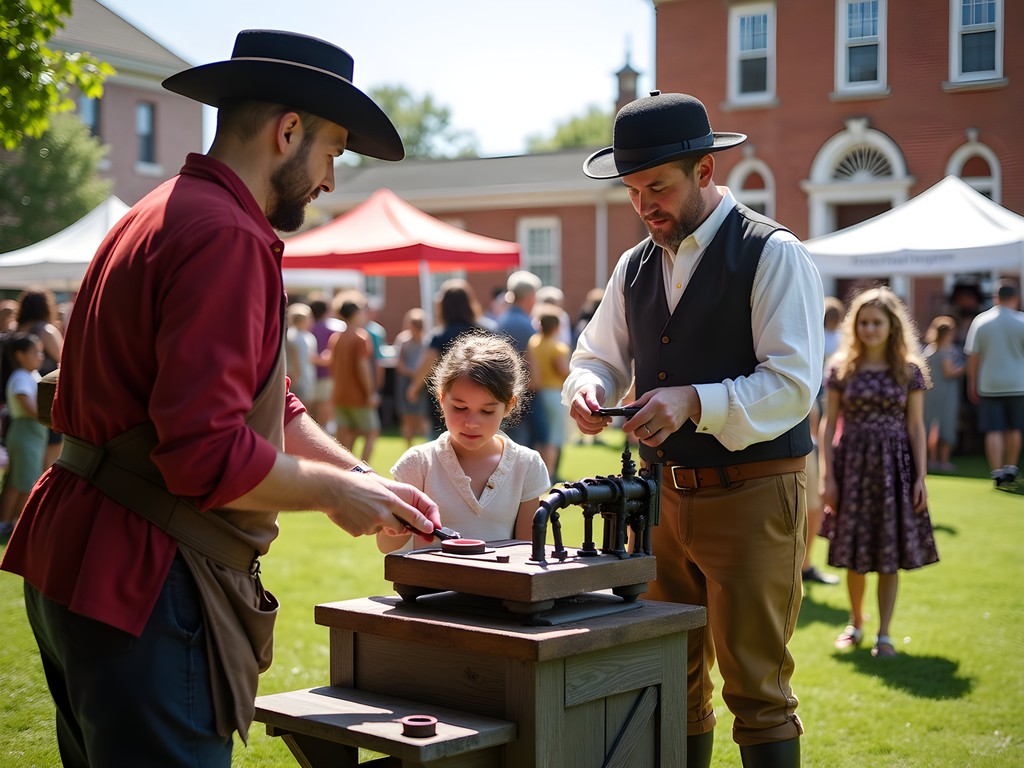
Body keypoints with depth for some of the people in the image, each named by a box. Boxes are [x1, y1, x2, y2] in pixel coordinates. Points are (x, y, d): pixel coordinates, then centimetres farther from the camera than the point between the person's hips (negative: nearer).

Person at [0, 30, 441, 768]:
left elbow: (268, 406, 18)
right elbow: (208, 453, -25)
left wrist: (364, 478, 13)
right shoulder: (227, 238, -19)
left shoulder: (166, 215, 15)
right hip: (145, 588, -11)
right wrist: (335, 492, -10)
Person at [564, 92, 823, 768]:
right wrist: (588, 387, -5)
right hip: (665, 495, 6)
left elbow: (793, 385, -16)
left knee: (757, 691, -2)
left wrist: (693, 402, -28)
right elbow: (601, 357, 19)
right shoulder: (634, 268, 11)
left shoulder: (773, 255, -9)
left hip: (753, 496, -6)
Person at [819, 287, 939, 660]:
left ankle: (884, 633, 10)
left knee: (891, 554, 1)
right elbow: (829, 424, 3)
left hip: (894, 466, 0)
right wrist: (827, 475, -3)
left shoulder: (909, 370, 3)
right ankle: (856, 623, 26)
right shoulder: (842, 368, 2)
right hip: (852, 464, 0)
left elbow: (916, 427, 3)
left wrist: (920, 478, -2)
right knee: (855, 551, 6)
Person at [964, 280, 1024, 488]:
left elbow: (973, 356, 0)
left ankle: (997, 472, -4)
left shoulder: (981, 321, -2)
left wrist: (972, 383, 10)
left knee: (993, 430, 0)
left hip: (989, 385, 0)